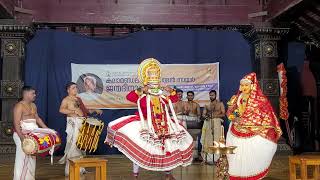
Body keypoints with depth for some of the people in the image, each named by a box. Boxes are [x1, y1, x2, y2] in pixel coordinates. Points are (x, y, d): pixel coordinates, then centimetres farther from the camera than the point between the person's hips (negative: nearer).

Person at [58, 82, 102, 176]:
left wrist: (94, 110, 15)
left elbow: (85, 110, 27)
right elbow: (61, 110, -18)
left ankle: (80, 168, 17)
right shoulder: (66, 99, -1)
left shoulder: (78, 99, 21)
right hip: (73, 123, -7)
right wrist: (73, 111, -24)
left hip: (82, 123, 7)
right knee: (74, 144, -8)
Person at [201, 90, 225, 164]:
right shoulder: (207, 105, 16)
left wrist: (215, 116, -13)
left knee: (216, 139, -10)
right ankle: (205, 158, 0)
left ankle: (217, 158, -10)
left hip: (217, 122, -3)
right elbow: (203, 114, 12)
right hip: (208, 123, 3)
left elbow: (223, 114, 0)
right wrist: (206, 116, -10)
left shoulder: (220, 103, 7)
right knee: (207, 139, -3)